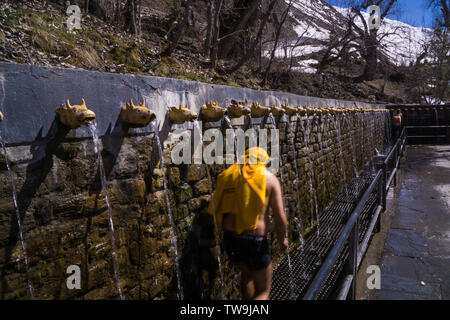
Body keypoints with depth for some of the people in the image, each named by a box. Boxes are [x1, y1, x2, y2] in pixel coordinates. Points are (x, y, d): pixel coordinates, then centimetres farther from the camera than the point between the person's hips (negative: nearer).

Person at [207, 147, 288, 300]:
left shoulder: (227, 175, 6)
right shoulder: (270, 178, -3)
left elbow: (213, 209, 5)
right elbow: (280, 217, -5)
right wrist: (283, 238, 12)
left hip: (229, 240, 5)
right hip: (255, 242, -4)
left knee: (246, 274, 33)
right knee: (263, 292, 17)